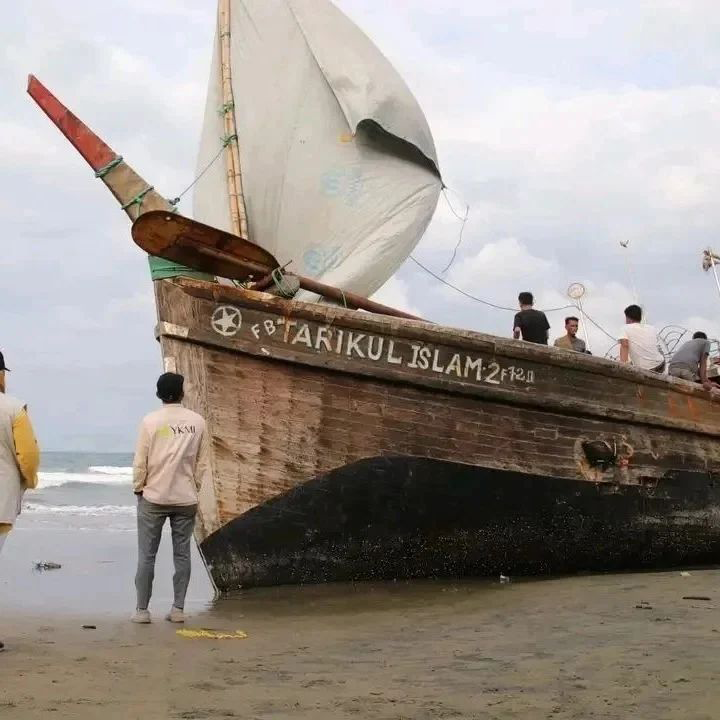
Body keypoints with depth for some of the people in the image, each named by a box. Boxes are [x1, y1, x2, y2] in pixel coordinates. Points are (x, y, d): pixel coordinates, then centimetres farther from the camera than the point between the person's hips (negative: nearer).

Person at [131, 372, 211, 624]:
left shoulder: (151, 421, -7)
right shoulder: (197, 422, -1)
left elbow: (140, 461, -5)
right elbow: (203, 462, 4)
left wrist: (138, 489, 8)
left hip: (154, 498, -2)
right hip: (186, 499, 2)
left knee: (147, 555, 5)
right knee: (182, 554, 9)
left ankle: (142, 609, 6)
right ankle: (178, 609, 10)